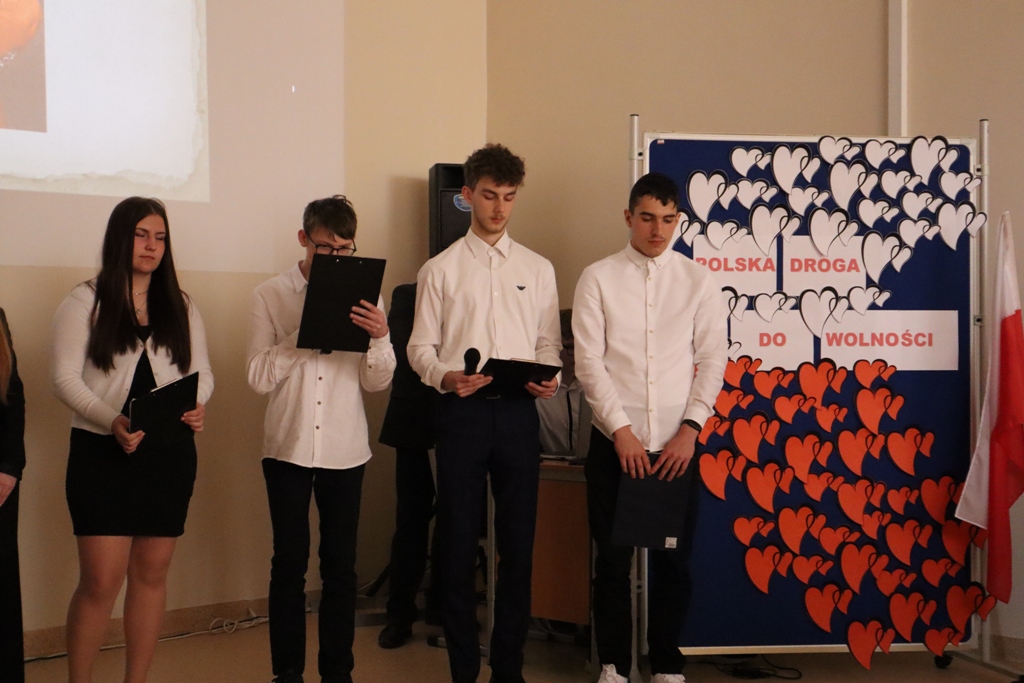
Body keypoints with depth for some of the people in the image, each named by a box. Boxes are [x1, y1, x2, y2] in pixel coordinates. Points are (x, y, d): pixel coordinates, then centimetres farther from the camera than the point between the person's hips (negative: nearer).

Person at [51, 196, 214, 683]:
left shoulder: (181, 306, 14)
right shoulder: (85, 301, 2)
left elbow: (202, 371, 11)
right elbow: (65, 377, -6)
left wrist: (198, 405, -12)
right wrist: (112, 421, -22)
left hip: (170, 453, 4)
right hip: (102, 451, -4)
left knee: (152, 573, 9)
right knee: (100, 582, -7)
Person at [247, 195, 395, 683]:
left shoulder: (364, 296, 4)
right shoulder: (270, 296, 0)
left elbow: (377, 383, 3)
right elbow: (258, 378, -6)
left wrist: (379, 337, -16)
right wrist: (302, 335, -17)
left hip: (345, 450, 1)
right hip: (288, 447, -1)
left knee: (341, 567, 7)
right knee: (289, 564, 5)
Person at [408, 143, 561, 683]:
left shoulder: (538, 269, 10)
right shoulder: (439, 269, 5)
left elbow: (548, 343, 11)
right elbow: (420, 347, 3)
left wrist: (548, 380, -9)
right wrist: (445, 376, -17)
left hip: (518, 413, 2)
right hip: (462, 412, -1)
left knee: (518, 541, 5)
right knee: (459, 541, 4)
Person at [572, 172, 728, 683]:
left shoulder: (698, 281, 4)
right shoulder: (598, 278, 0)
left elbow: (714, 360, 1)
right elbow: (589, 361, -5)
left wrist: (689, 429, -8)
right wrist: (621, 430, -11)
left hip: (677, 443, 1)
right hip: (614, 442, -1)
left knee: (674, 560, 9)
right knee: (612, 559, 8)